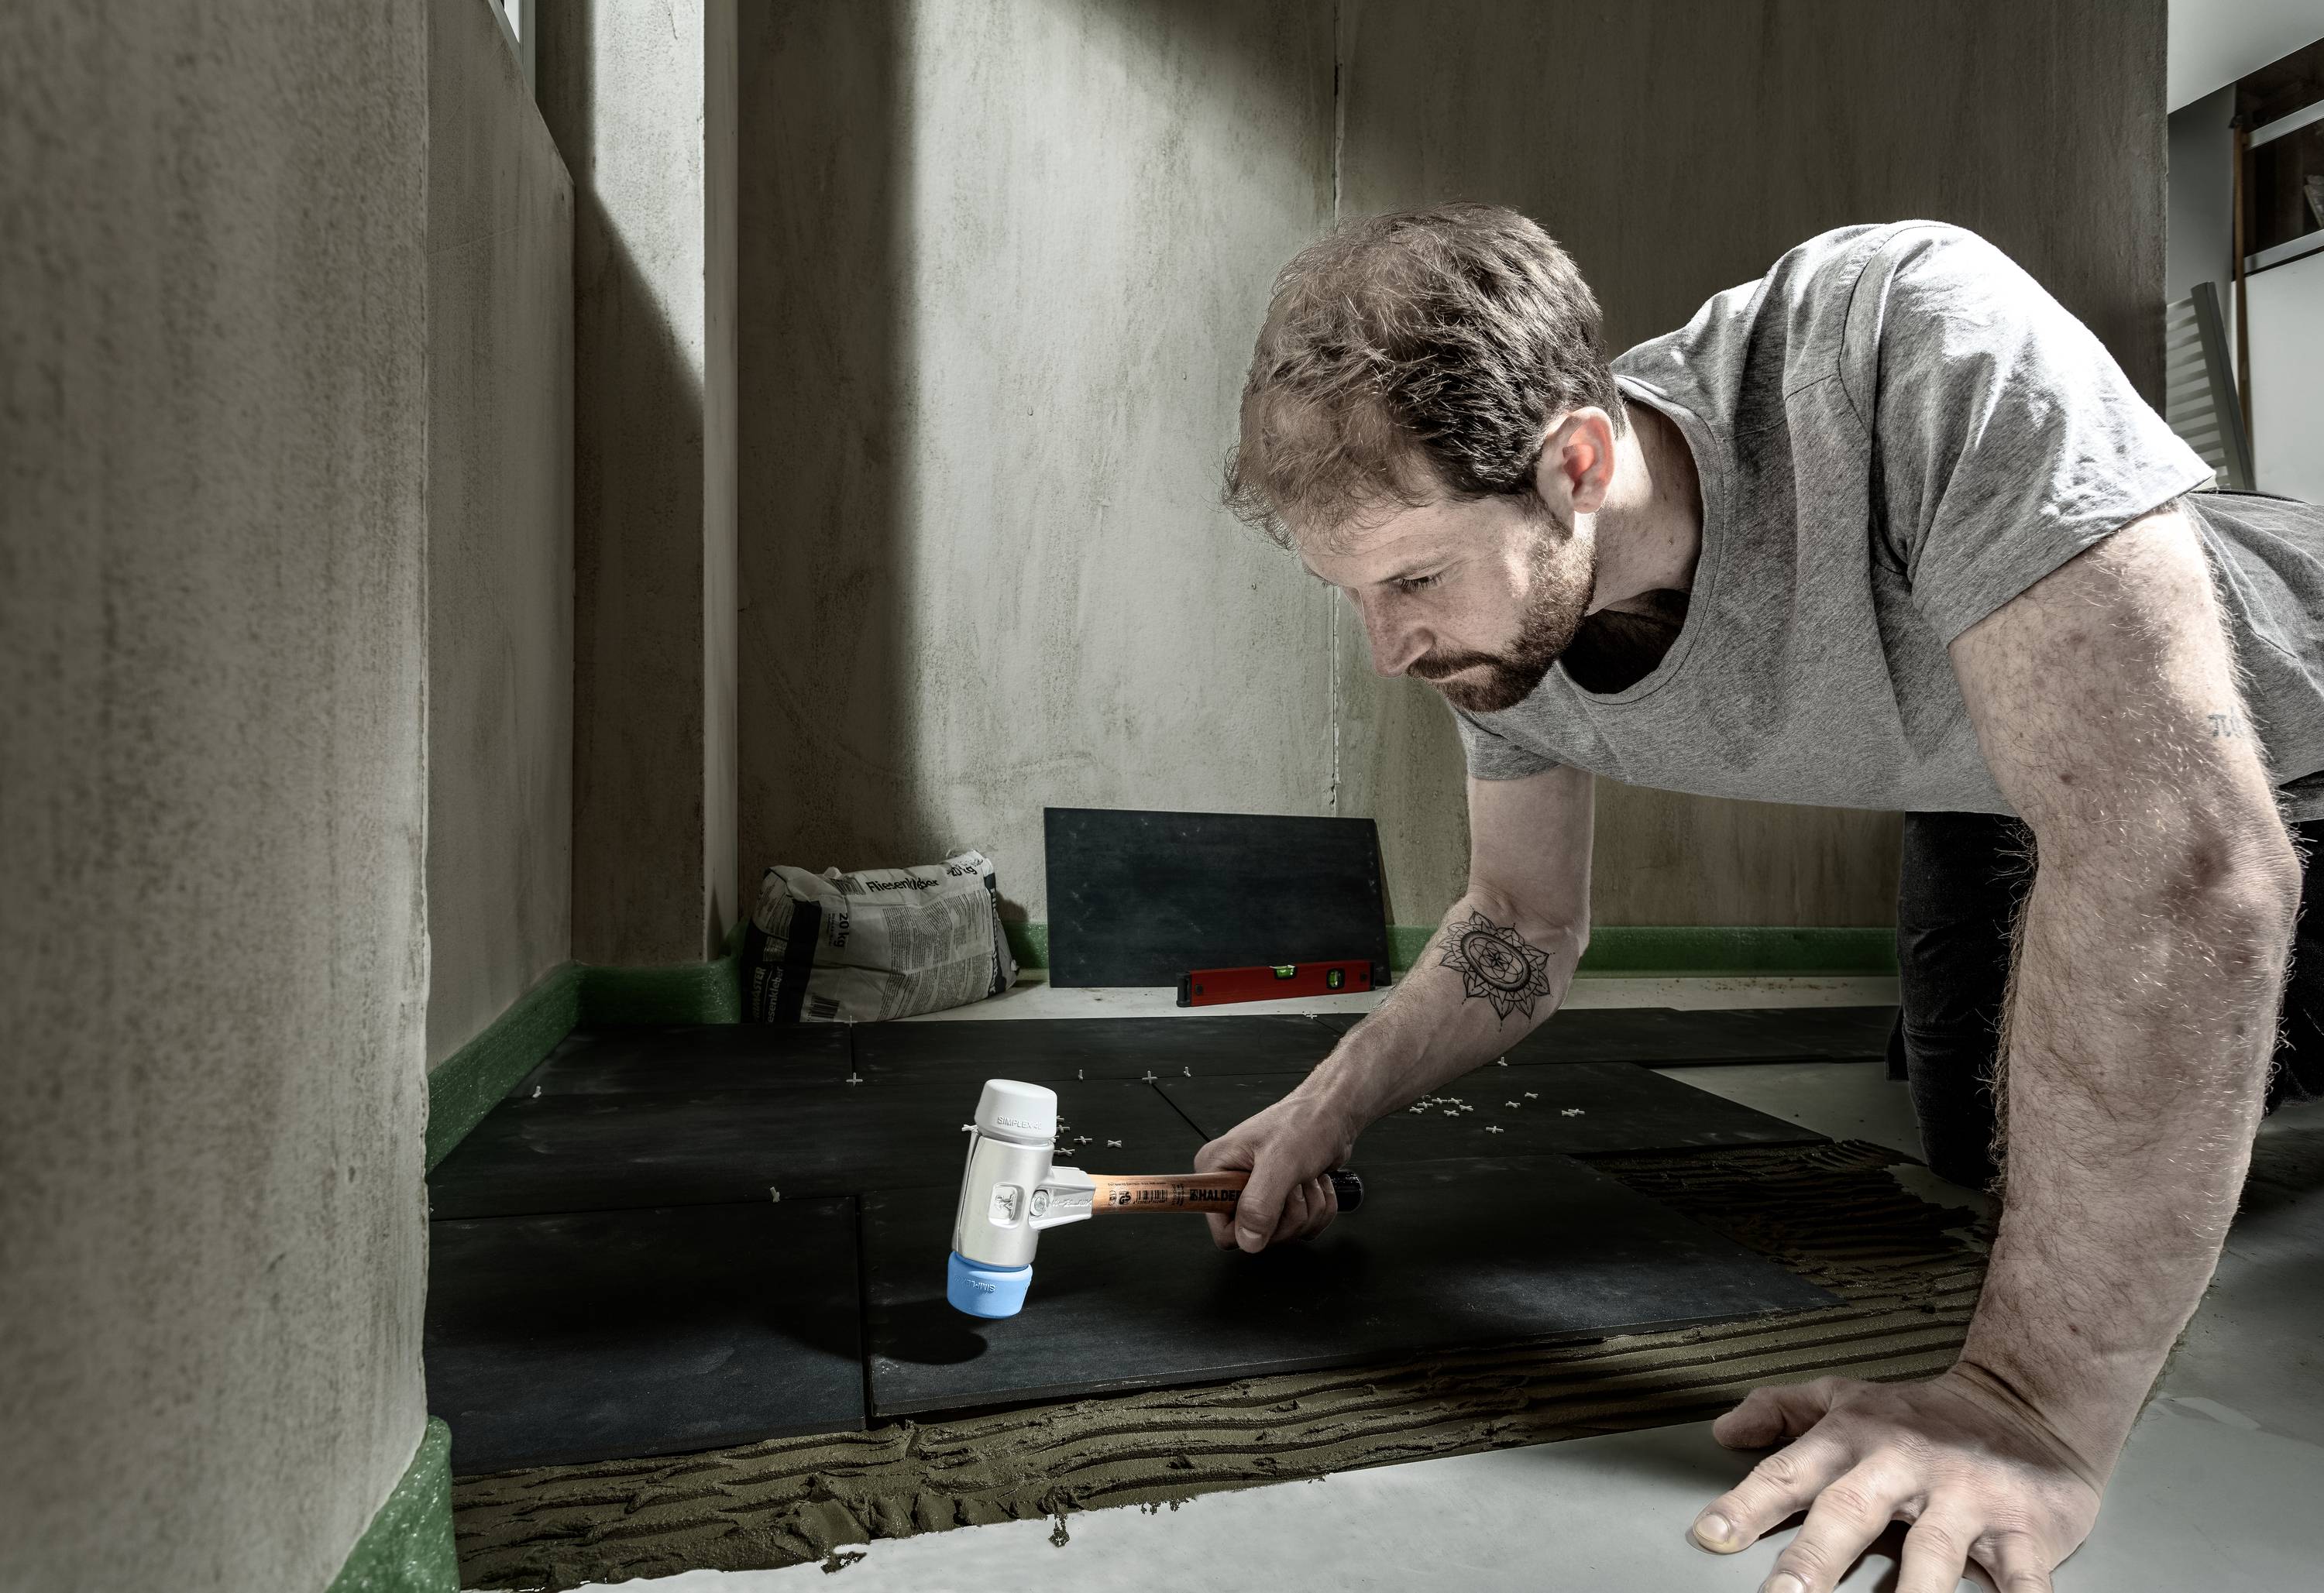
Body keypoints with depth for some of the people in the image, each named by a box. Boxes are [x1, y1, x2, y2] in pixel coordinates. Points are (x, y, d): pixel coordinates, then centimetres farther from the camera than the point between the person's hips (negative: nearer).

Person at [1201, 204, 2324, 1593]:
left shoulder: (1911, 342, -43)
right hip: (1989, 788, 5)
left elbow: (2186, 853, -47)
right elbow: (1522, 926, -10)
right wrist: (1331, 1108, -23)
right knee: (1982, 1148, 14)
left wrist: (2038, 1400, -45)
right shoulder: (1497, 603, -23)